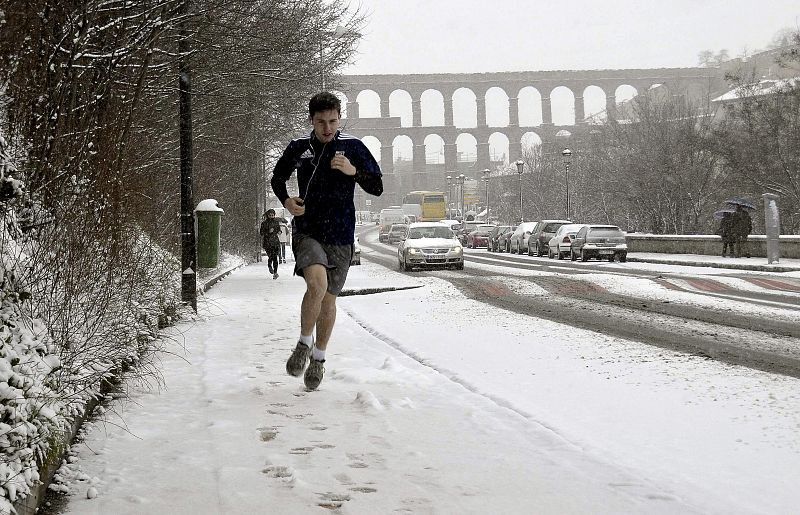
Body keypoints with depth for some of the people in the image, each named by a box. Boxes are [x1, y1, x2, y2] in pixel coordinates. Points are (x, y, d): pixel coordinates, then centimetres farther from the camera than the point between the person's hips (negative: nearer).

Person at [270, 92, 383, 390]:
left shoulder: (353, 147, 0)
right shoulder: (298, 148, 2)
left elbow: (377, 188, 0)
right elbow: (277, 178, 18)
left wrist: (353, 171, -17)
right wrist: (286, 201, -2)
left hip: (340, 237, 1)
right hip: (306, 232, -1)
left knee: (328, 299, 9)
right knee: (317, 283, -27)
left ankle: (318, 357, 30)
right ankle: (304, 343, -4)